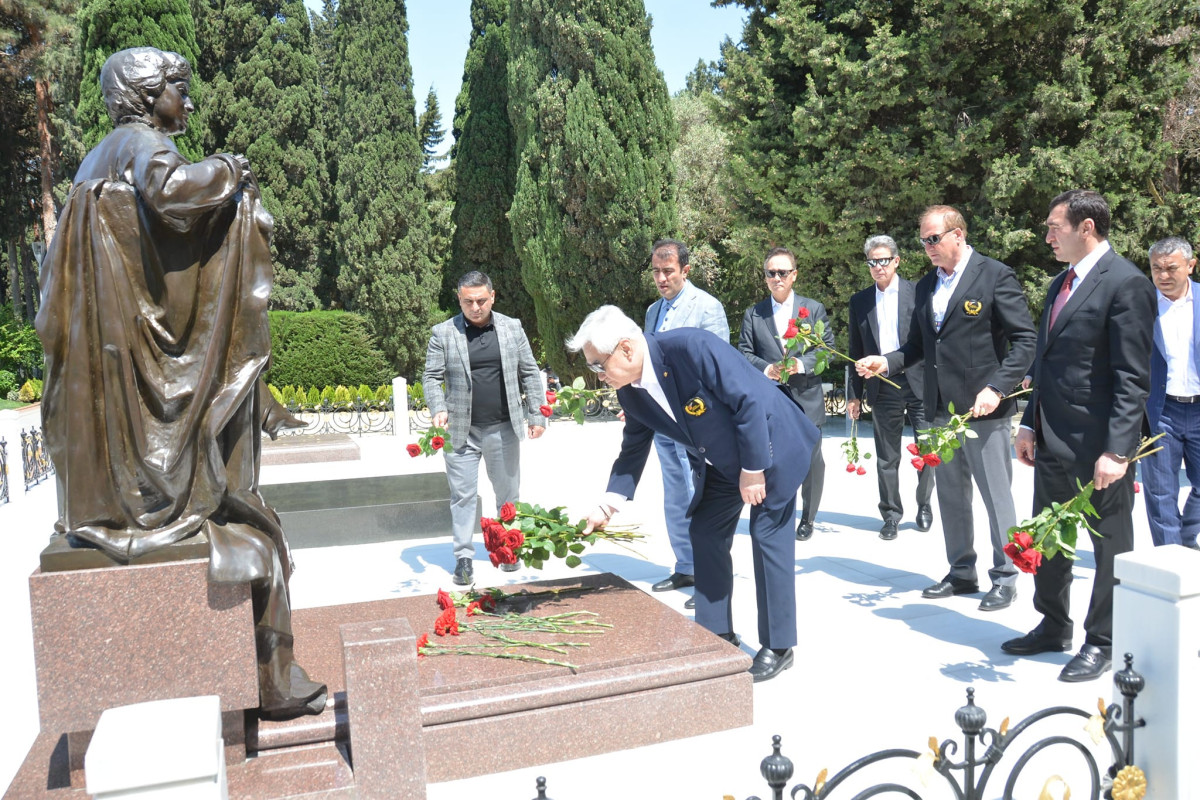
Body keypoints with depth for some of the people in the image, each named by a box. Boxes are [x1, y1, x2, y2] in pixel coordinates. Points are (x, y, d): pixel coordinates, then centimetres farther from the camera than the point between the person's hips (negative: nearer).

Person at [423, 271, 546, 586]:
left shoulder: (512, 328, 6)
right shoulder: (443, 333, 1)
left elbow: (530, 374, 9)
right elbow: (432, 377, 2)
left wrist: (536, 415, 4)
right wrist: (438, 409, -15)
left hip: (503, 429, 2)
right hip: (461, 430, -1)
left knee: (508, 492, 11)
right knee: (463, 495, 1)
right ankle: (463, 557, 10)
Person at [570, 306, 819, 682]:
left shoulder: (691, 347, -32)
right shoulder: (630, 392, -9)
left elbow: (749, 400, -28)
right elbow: (633, 449, 2)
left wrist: (753, 469, -23)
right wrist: (608, 504, -9)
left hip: (769, 446, -7)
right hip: (719, 464, 8)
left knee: (768, 537, -4)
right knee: (705, 534, 7)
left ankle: (778, 647, 8)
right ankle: (717, 633, 20)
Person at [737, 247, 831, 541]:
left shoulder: (814, 309, 6)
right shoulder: (753, 315, 7)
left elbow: (828, 349, 1)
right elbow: (744, 354, 2)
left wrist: (802, 363, -16)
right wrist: (766, 369, -16)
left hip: (806, 399, 0)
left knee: (811, 462, 7)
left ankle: (807, 519, 25)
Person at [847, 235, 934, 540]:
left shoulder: (918, 292, 0)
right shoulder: (860, 301, 8)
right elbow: (856, 352, 10)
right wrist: (854, 394, 8)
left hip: (920, 383, -2)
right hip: (883, 388, 2)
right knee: (887, 458, 8)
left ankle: (924, 505, 27)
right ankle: (891, 515, 21)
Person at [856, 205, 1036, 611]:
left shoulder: (995, 275, -6)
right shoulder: (926, 286, 14)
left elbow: (1025, 339, -10)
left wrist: (997, 388, -20)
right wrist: (886, 362, 1)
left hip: (984, 408, -7)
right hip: (941, 408, 7)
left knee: (996, 495, 1)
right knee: (950, 495, 14)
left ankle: (1004, 578, 14)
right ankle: (961, 573, 27)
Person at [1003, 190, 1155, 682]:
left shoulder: (1126, 284, -13)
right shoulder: (1061, 284, 14)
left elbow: (1132, 378, -17)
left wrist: (1116, 450, -22)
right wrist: (1030, 425, 13)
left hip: (1097, 444, -9)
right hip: (1052, 440, 9)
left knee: (1110, 545, 8)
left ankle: (1102, 643, 21)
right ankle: (1053, 627, 34)